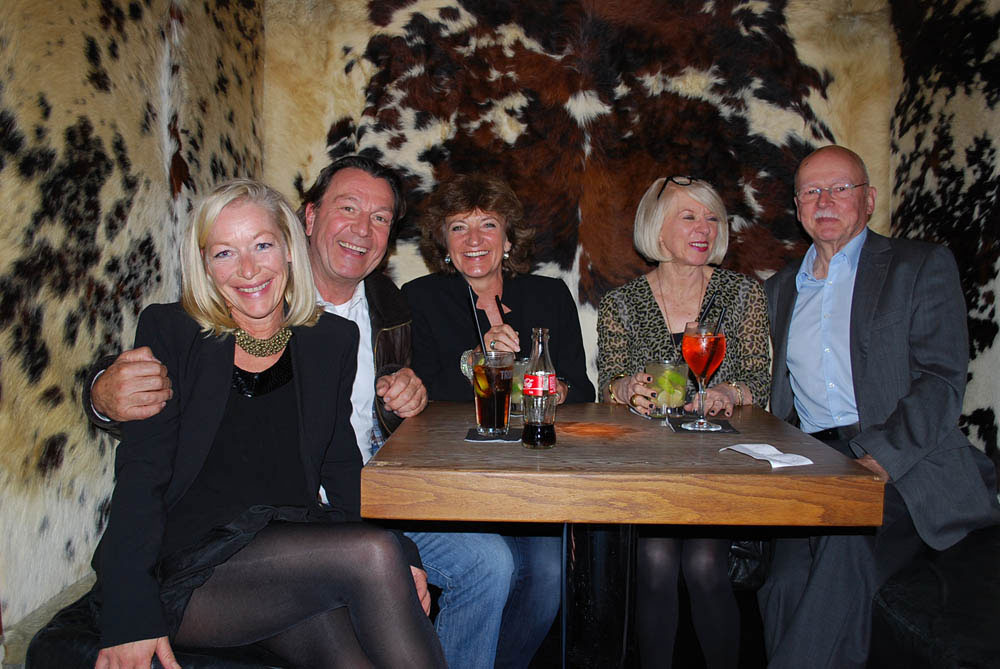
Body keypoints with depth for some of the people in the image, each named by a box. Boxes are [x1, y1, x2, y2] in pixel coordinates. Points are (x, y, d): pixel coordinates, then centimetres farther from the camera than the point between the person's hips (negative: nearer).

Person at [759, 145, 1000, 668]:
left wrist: (880, 458, -18)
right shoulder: (780, 290, 22)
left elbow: (942, 381, -3)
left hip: (904, 471, -3)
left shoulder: (922, 266, 8)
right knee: (785, 585, -25)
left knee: (846, 551, -32)